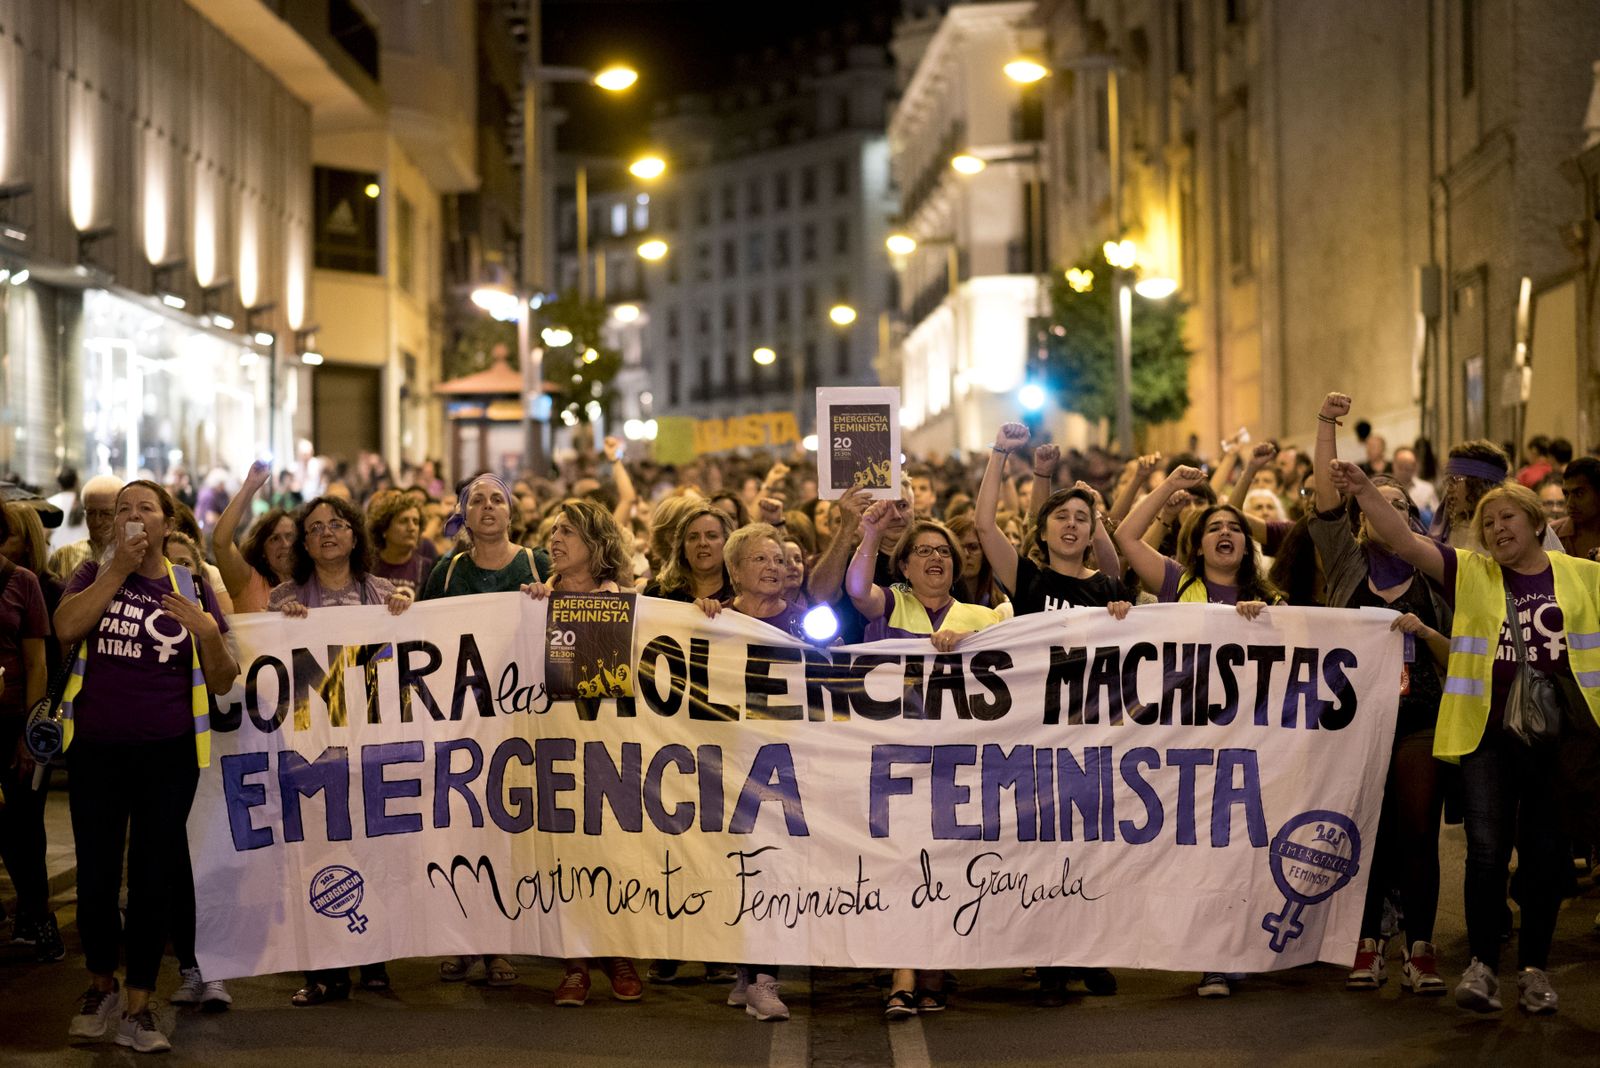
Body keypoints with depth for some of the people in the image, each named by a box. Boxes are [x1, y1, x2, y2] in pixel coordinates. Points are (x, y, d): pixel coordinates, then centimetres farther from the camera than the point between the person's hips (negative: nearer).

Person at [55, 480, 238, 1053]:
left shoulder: (192, 588, 6)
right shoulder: (94, 575, 7)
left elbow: (222, 683, 5)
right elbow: (66, 627, -14)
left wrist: (209, 634, -14)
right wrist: (119, 570, -14)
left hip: (168, 753, 0)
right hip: (96, 749, 0)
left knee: (154, 876, 2)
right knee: (96, 873, 4)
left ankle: (137, 1006, 13)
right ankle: (101, 982, 28)